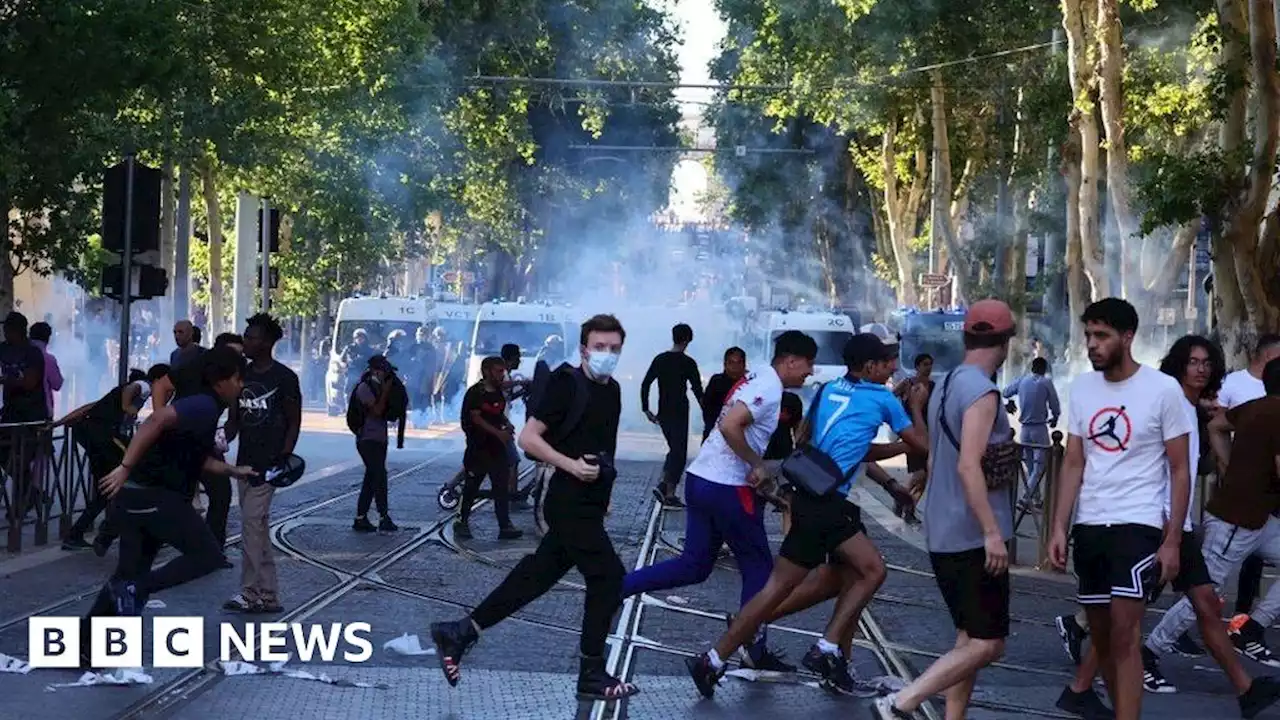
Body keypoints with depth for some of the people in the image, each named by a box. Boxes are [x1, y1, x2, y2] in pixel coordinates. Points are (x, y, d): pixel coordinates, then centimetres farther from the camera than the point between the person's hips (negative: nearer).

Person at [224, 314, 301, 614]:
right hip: (245, 462, 7)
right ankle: (268, 595, 13)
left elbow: (294, 423, -4)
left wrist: (284, 457, -14)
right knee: (257, 528, 8)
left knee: (252, 523, -13)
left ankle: (251, 592, -8)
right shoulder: (241, 375, 11)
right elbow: (236, 419, 16)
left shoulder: (284, 378, -7)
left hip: (268, 465, -7)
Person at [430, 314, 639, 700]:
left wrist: (603, 490, 24)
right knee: (608, 577, -7)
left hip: (588, 505, 8)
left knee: (537, 575, 10)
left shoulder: (612, 390, 12)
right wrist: (571, 465, -24)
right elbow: (528, 437, -16)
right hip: (570, 503, -8)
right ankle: (592, 675, 4)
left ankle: (458, 634, 17)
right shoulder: (568, 385, -13)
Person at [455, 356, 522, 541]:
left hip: (497, 446, 6)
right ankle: (462, 522, 14)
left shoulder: (499, 393, 12)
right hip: (478, 447, -6)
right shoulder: (475, 393, -9)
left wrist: (507, 424, 2)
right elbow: (476, 418, -16)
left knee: (502, 487, 1)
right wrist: (498, 432, -24)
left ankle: (505, 526, 0)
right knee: (471, 486, 1)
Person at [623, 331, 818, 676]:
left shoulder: (757, 380, 16)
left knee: (694, 565, 14)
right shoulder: (770, 389, -15)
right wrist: (757, 465, -17)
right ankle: (754, 650, 8)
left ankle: (615, 587, 5)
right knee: (759, 567, 4)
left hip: (701, 479, 9)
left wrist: (755, 467, 18)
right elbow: (730, 426, -28)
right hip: (727, 488, -9)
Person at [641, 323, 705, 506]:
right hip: (679, 413, -6)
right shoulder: (688, 363, -10)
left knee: (674, 450, 19)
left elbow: (645, 384, 5)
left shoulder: (660, 359, 6)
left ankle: (663, 485, 7)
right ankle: (669, 493, -3)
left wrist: (646, 409, 10)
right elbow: (697, 390, -9)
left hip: (663, 413, 6)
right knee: (679, 453, 1)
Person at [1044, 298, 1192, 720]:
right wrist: (1059, 528, 2)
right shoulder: (1082, 388, 6)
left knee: (1124, 634, -14)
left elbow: (1179, 471, -4)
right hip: (1089, 525, 5)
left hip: (1139, 524, -5)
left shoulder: (1163, 389, -7)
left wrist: (1172, 541, -9)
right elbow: (1073, 464, 10)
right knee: (1101, 634, 11)